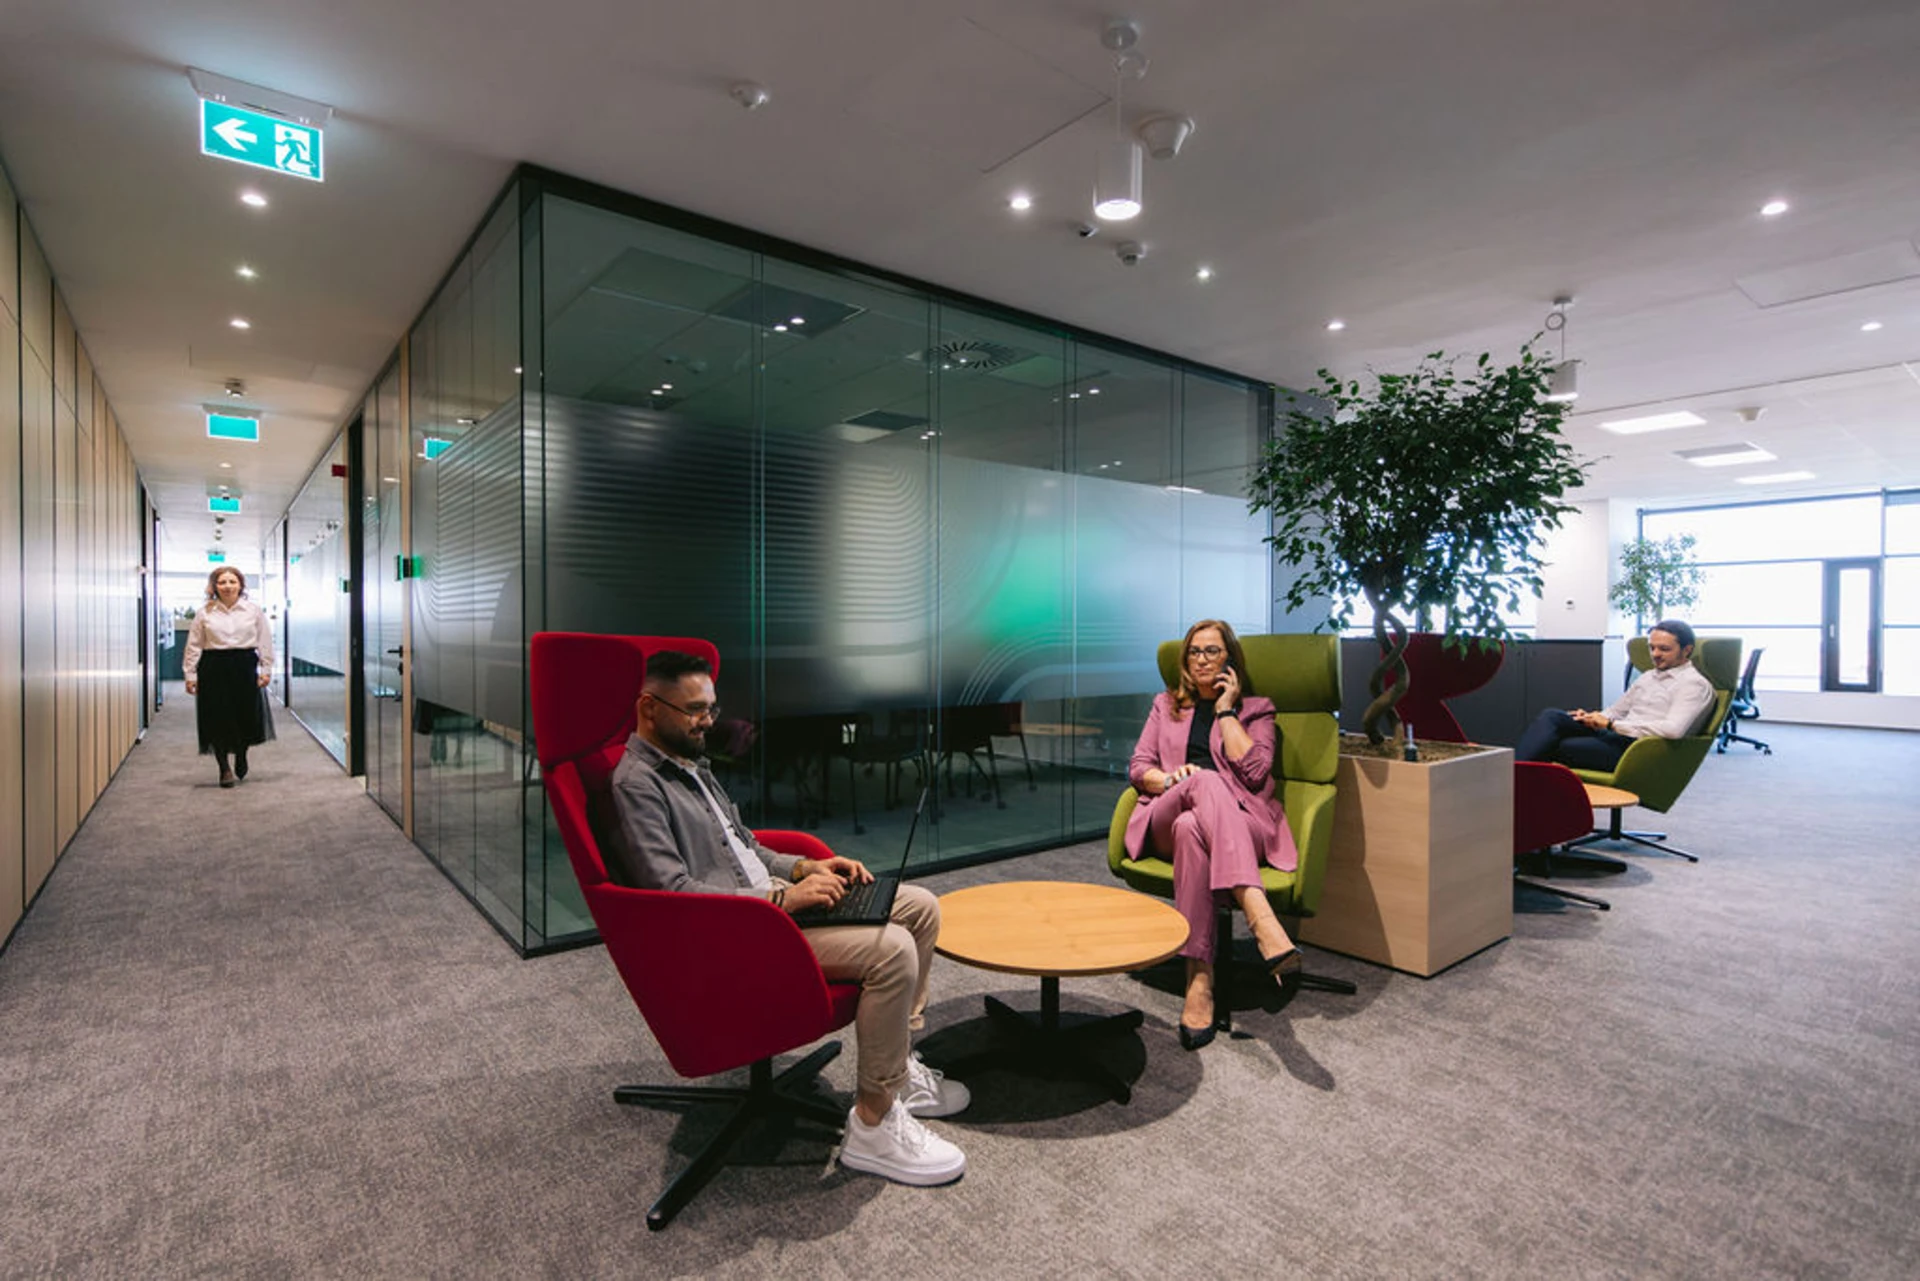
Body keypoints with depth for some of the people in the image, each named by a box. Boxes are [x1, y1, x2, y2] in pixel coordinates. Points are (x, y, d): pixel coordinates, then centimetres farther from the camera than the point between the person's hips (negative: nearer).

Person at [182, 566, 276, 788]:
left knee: (246, 717, 5)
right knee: (217, 720, 0)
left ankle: (241, 759, 30)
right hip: (214, 669, 0)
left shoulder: (254, 611, 4)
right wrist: (190, 674, 1)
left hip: (245, 667, 0)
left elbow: (265, 642, 5)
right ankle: (224, 768, 12)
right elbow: (194, 645, 4)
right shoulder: (205, 613, 3)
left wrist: (266, 669, 0)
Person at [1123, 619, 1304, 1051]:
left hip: (1241, 826, -1)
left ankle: (1200, 978, -47)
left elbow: (1253, 771, -1)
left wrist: (1225, 709, 3)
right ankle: (1262, 920, -51)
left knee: (1191, 828, -40)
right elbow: (1138, 767, 15)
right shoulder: (1166, 704, 26)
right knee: (1207, 780, -37)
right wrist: (1172, 780, -8)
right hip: (1167, 824, 1)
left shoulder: (1255, 708, 19)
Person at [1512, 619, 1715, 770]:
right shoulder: (1648, 677, 25)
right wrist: (1591, 718, 4)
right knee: (1552, 716, -18)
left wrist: (1611, 724, -16)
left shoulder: (1694, 684, -1)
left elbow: (1673, 729, -18)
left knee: (1560, 747, -29)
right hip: (1616, 736, 7)